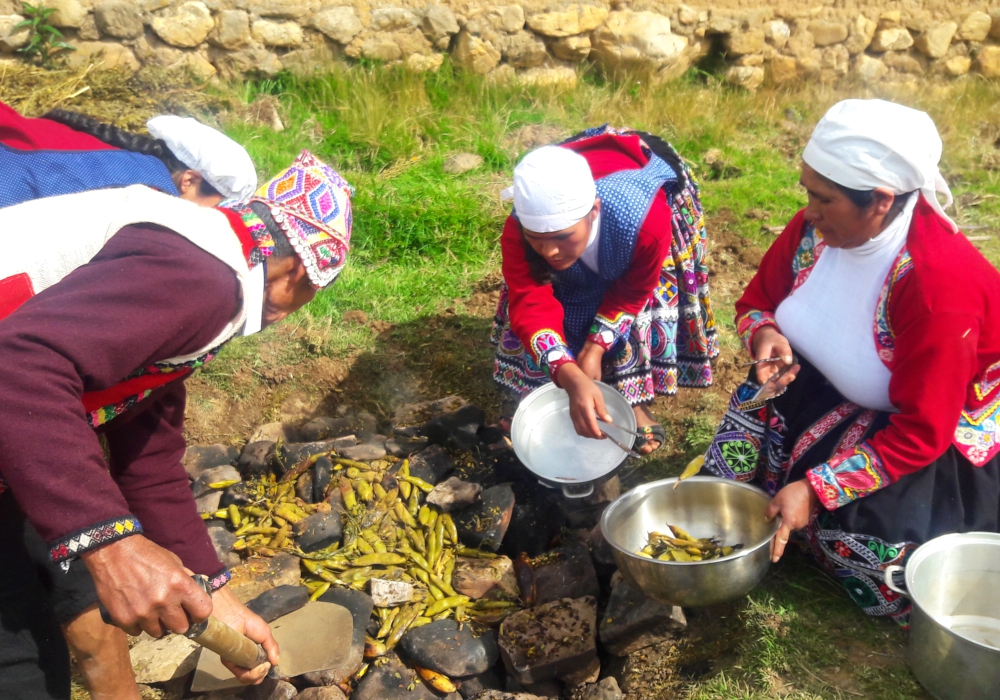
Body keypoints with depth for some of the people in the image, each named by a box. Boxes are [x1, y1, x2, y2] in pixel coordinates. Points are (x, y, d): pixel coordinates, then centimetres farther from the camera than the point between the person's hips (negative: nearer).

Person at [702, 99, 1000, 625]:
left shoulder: (941, 286, -34)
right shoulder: (817, 226, -15)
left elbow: (920, 433, -30)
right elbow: (758, 299, 2)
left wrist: (816, 490, -33)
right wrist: (766, 336, -23)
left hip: (944, 427, -6)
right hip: (844, 390, 6)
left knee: (857, 533, -25)